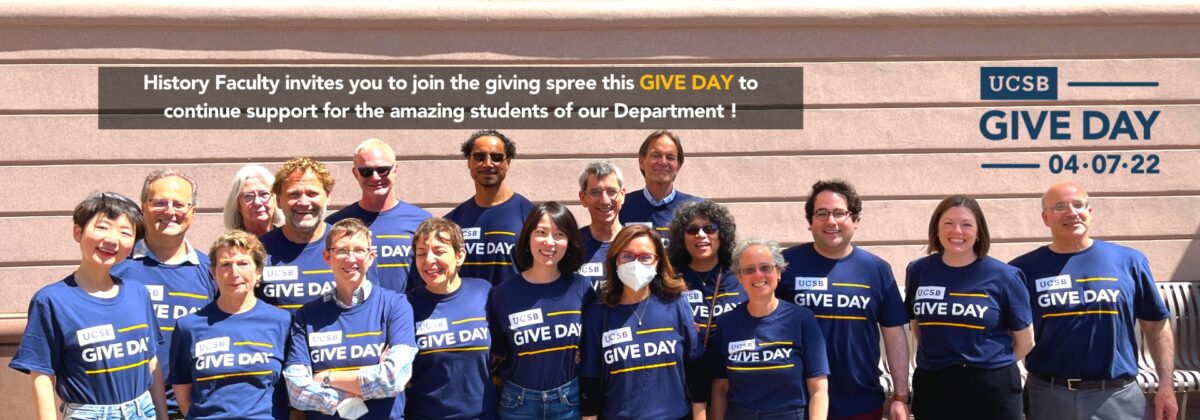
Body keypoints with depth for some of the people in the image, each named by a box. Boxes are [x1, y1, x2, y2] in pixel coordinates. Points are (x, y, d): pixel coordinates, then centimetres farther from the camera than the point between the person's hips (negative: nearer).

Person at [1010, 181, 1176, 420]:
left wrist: (1166, 386, 2)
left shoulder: (1129, 261, 2)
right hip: (1048, 396, 0)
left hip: (1118, 397, 1)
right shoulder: (1024, 269, 0)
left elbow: (1156, 325, 6)